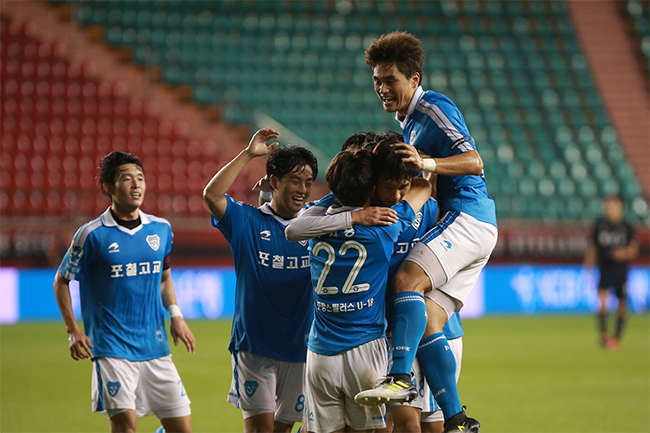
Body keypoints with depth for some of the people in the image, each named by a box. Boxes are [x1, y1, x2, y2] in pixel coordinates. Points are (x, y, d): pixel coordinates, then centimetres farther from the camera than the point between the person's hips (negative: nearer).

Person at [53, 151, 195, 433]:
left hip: (155, 345, 4)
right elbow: (62, 281, 4)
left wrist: (175, 315, 9)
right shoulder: (91, 235, -6)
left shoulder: (161, 229, 7)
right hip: (111, 346, -4)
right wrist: (73, 331, -4)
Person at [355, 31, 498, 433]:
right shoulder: (409, 120, 23)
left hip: (467, 216, -10)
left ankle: (400, 377, -41)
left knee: (409, 278, -30)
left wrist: (426, 163, -31)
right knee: (427, 323, -3)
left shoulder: (435, 107, -6)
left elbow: (474, 162, -18)